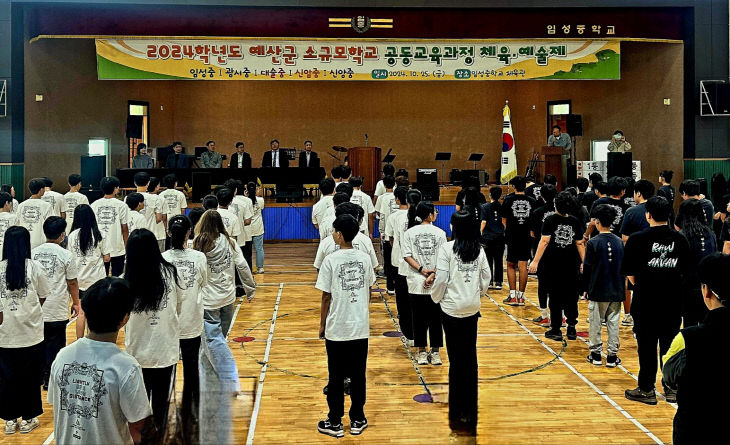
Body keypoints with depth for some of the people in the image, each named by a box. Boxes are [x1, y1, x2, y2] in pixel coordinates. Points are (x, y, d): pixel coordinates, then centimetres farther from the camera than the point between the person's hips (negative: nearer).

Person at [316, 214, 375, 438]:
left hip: (336, 329, -3)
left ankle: (335, 423, 15)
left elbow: (326, 296, -9)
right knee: (358, 376, 12)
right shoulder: (365, 258, 0)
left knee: (336, 378, 7)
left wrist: (322, 325, 2)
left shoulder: (331, 260, -12)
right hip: (361, 327, 4)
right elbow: (369, 291, 8)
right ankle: (357, 420, 20)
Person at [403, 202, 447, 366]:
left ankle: (422, 351, 14)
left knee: (419, 317, 8)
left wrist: (422, 270, -7)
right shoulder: (439, 233, 0)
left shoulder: (409, 233, 3)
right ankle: (435, 351, 12)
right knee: (436, 317, 8)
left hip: (416, 283, 1)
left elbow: (407, 255, -4)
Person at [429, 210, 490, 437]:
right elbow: (486, 279, 6)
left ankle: (458, 412, 7)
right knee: (471, 358, 11)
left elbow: (441, 280, -11)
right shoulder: (479, 250, 3)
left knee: (456, 359, 1)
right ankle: (470, 407, 20)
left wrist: (436, 297, 6)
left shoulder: (447, 248, -10)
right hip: (472, 308, 4)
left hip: (452, 309, -4)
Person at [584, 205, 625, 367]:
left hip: (598, 291, -3)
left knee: (595, 322, 8)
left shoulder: (593, 242, -11)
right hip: (617, 291, 4)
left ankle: (596, 354, 14)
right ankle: (612, 356, 12)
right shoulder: (620, 242, 1)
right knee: (613, 322, 9)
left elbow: (587, 269, -11)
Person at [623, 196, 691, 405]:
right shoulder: (680, 239, 0)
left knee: (647, 346, 5)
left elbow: (630, 273, -6)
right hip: (673, 302, 4)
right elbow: (685, 271, 8)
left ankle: (646, 390, 12)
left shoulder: (637, 239, -12)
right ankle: (671, 388, 21)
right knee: (670, 345, 13)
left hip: (646, 302, -3)